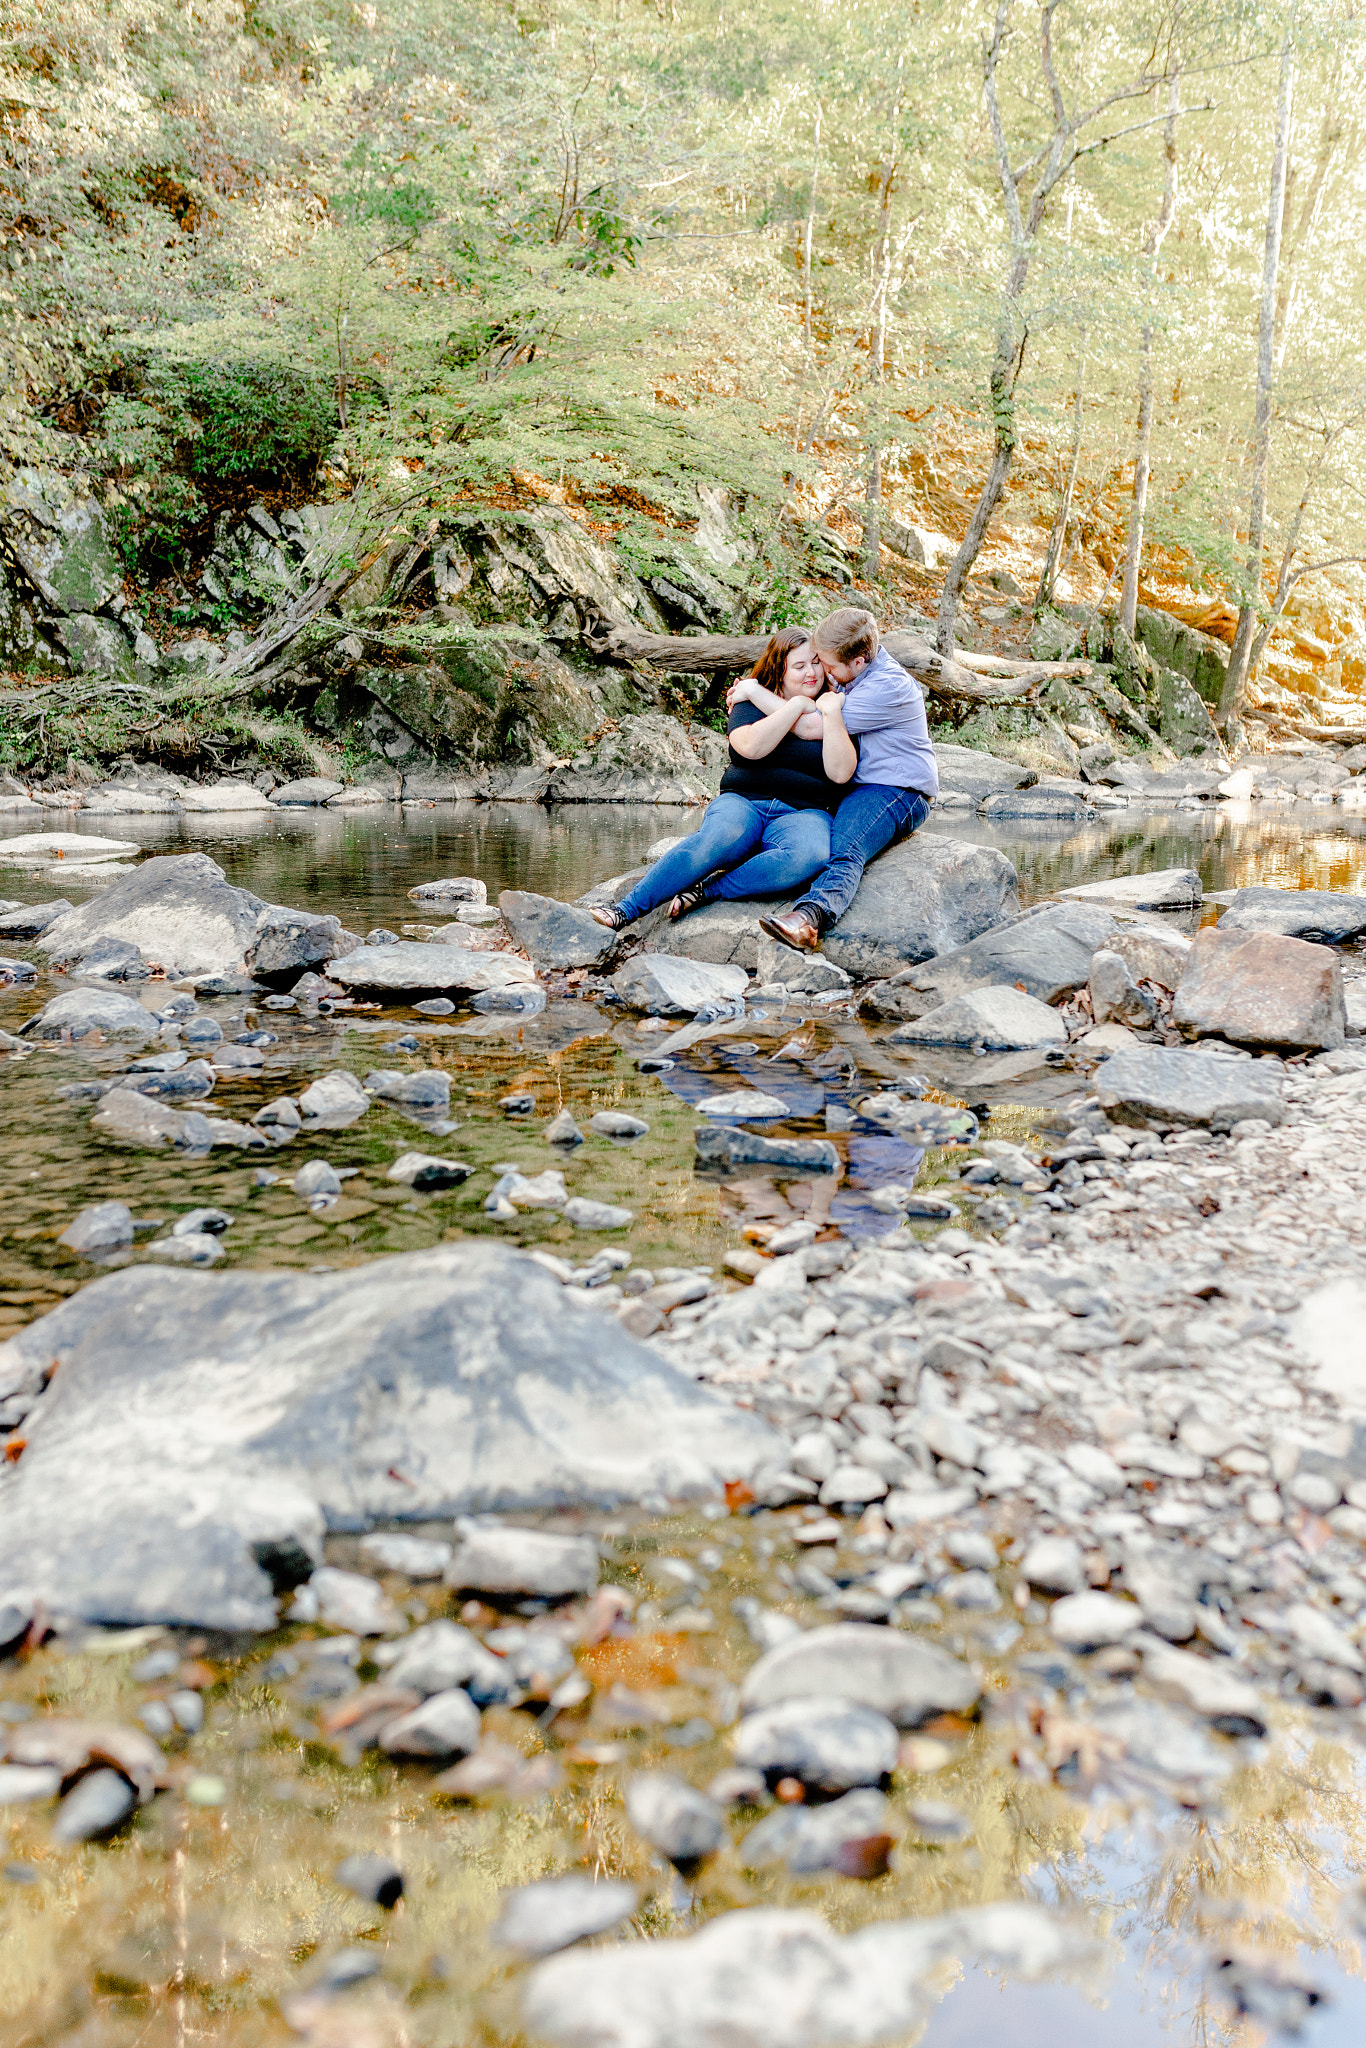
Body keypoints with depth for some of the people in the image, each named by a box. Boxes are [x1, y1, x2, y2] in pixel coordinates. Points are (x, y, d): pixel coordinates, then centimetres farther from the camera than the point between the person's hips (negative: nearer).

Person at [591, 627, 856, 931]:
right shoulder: (750, 702, 13)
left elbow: (840, 774, -2)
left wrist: (831, 715, -9)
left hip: (802, 814, 0)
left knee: (810, 854, -39)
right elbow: (751, 747, -10)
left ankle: (707, 892, -31)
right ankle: (628, 909, -38)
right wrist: (797, 705, -8)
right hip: (742, 803, 0)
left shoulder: (836, 706, 14)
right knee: (722, 836, -38)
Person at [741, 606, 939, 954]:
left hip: (899, 792, -10)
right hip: (857, 787, 10)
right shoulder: (849, 674, 9)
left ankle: (810, 916, -62)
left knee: (844, 851, -37)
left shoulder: (888, 687, -20)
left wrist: (754, 692, -12)